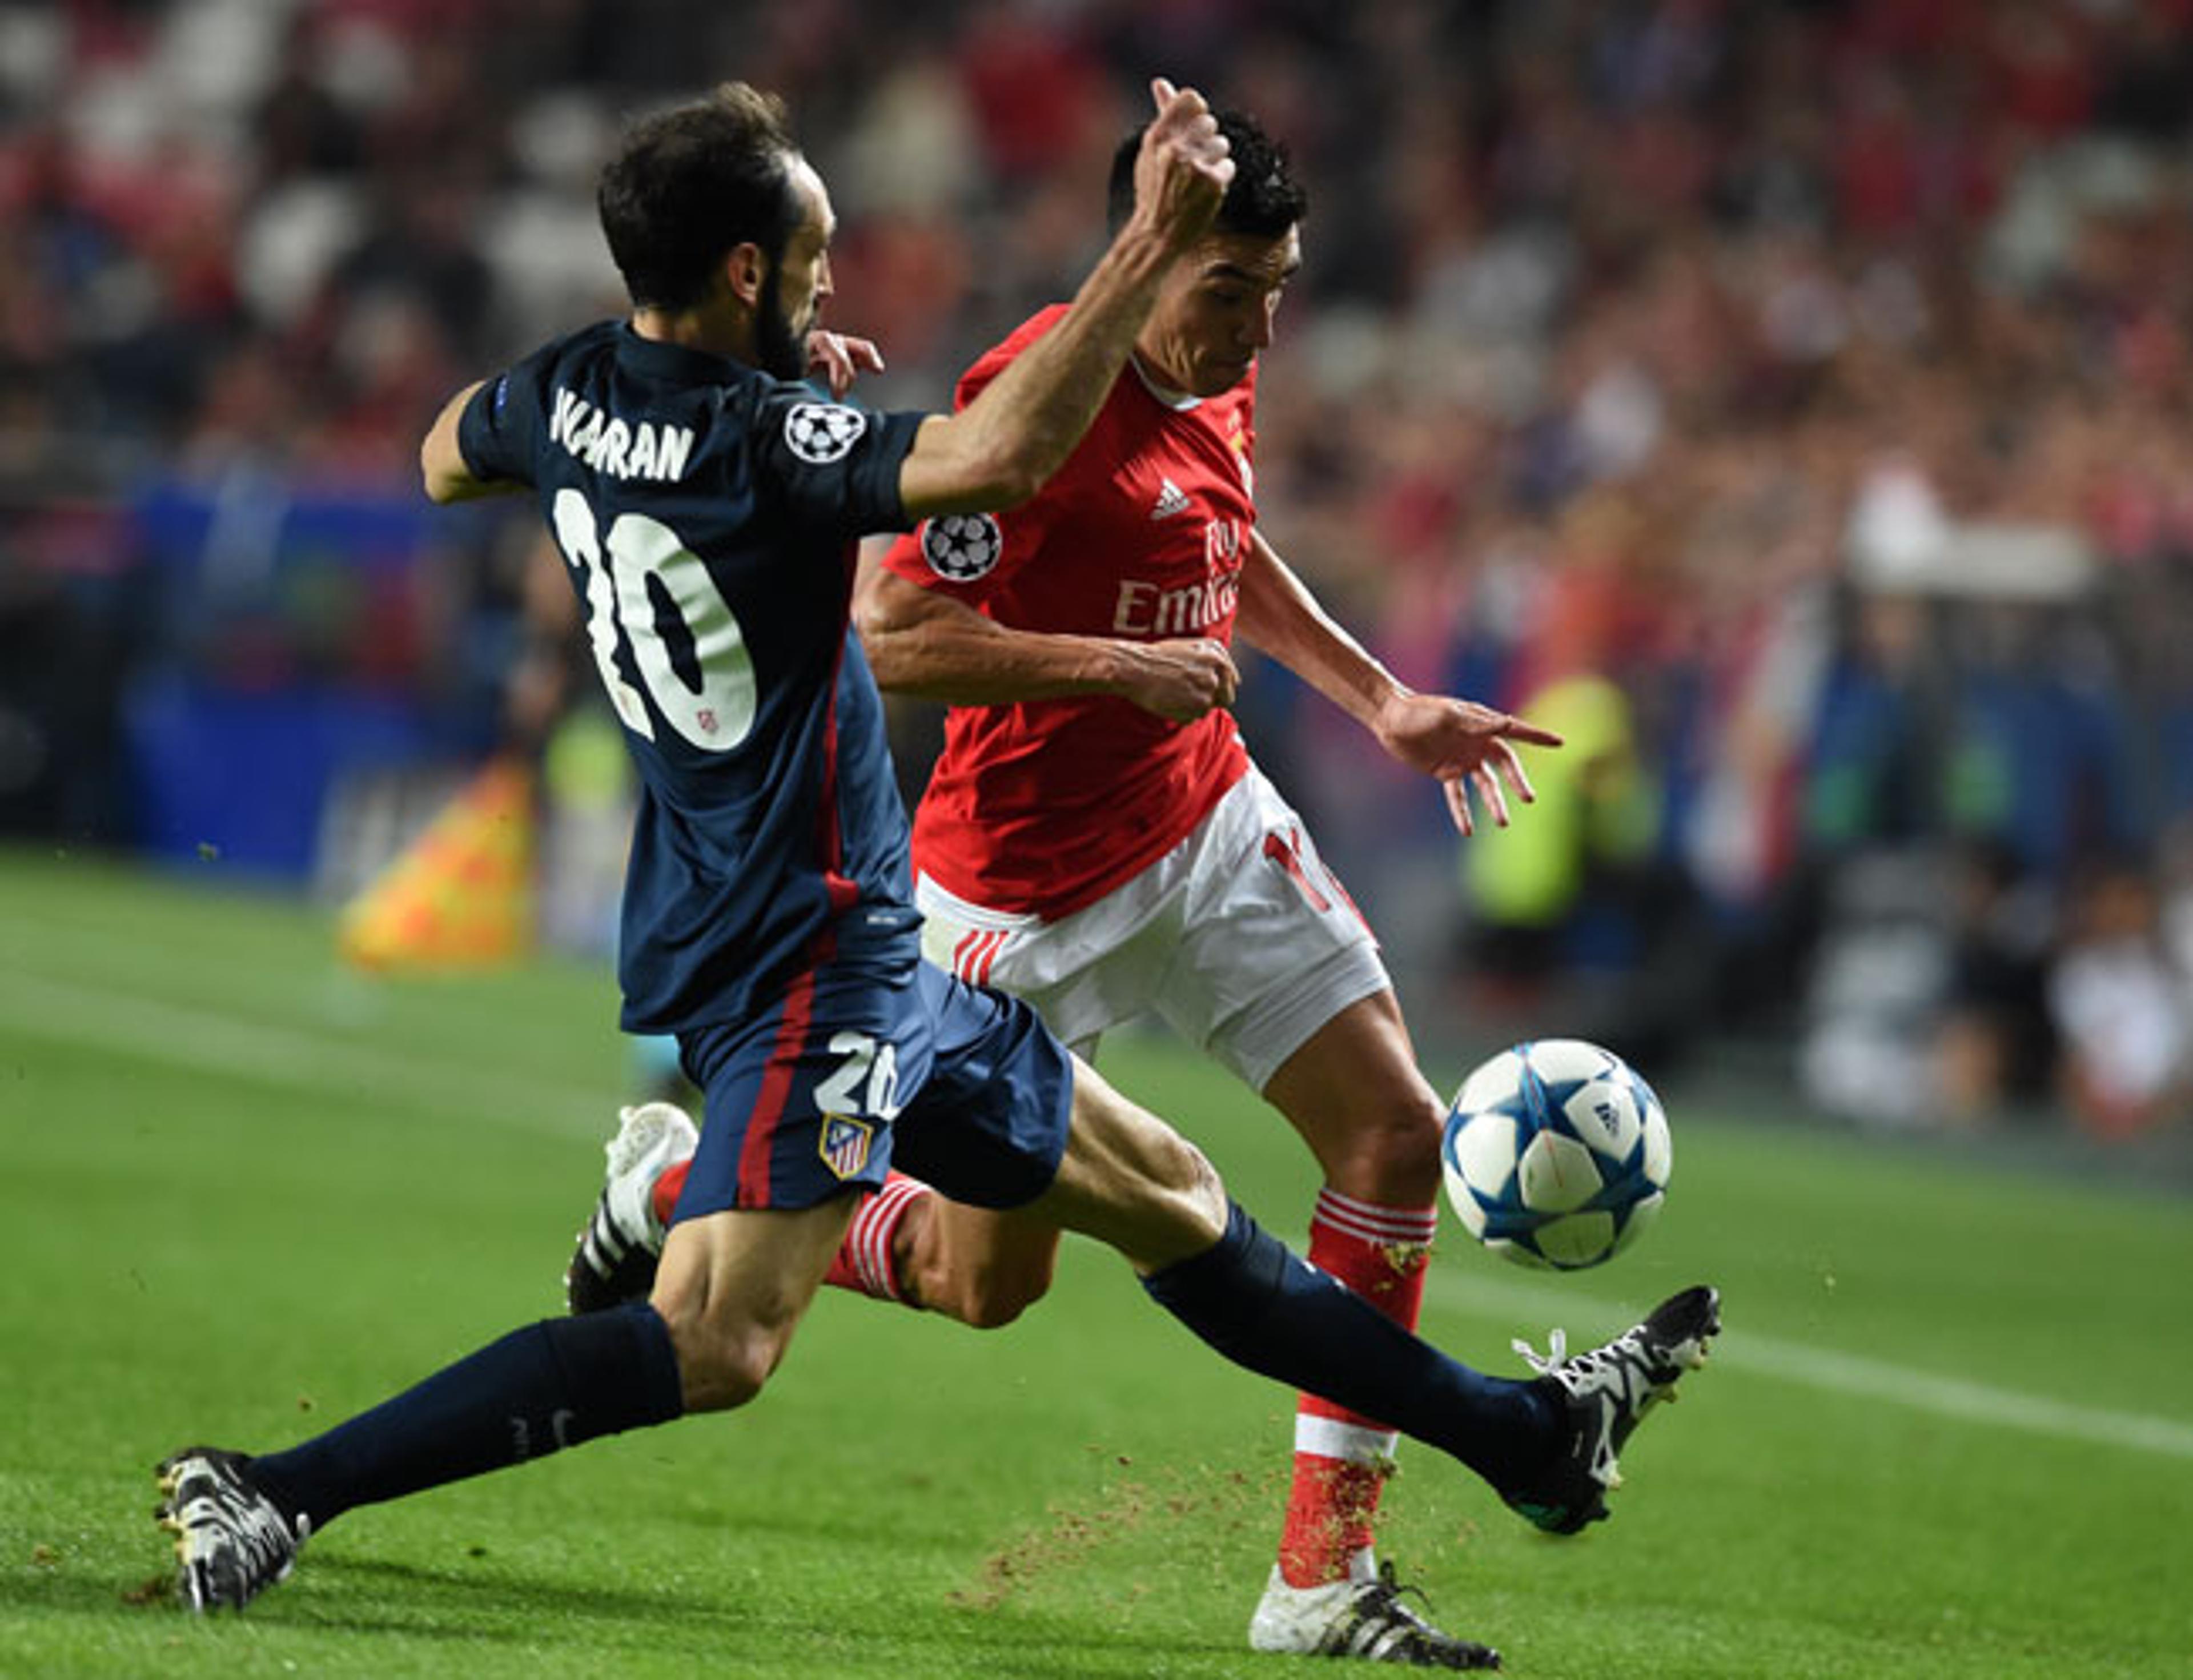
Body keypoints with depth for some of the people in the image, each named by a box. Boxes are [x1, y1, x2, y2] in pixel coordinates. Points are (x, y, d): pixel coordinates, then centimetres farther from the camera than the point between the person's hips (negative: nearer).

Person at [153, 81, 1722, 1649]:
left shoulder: (566, 394, 3)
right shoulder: (758, 443, -23)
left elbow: (445, 461, 27)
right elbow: (1002, 454, -40)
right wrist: (1151, 243, -35)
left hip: (868, 951, 11)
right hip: (807, 964, -11)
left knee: (1165, 1192, 17)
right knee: (715, 1346, -20)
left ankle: (1525, 1434, 28)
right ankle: (275, 1494, -22)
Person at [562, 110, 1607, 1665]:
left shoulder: (1217, 383, 3)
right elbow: (894, 636, -27)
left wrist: (1383, 701, 16)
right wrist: (1124, 668, -28)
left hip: (1209, 824, 8)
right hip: (1030, 883, -7)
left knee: (1401, 1133, -6)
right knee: (991, 1281, 4)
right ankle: (679, 1179, 30)